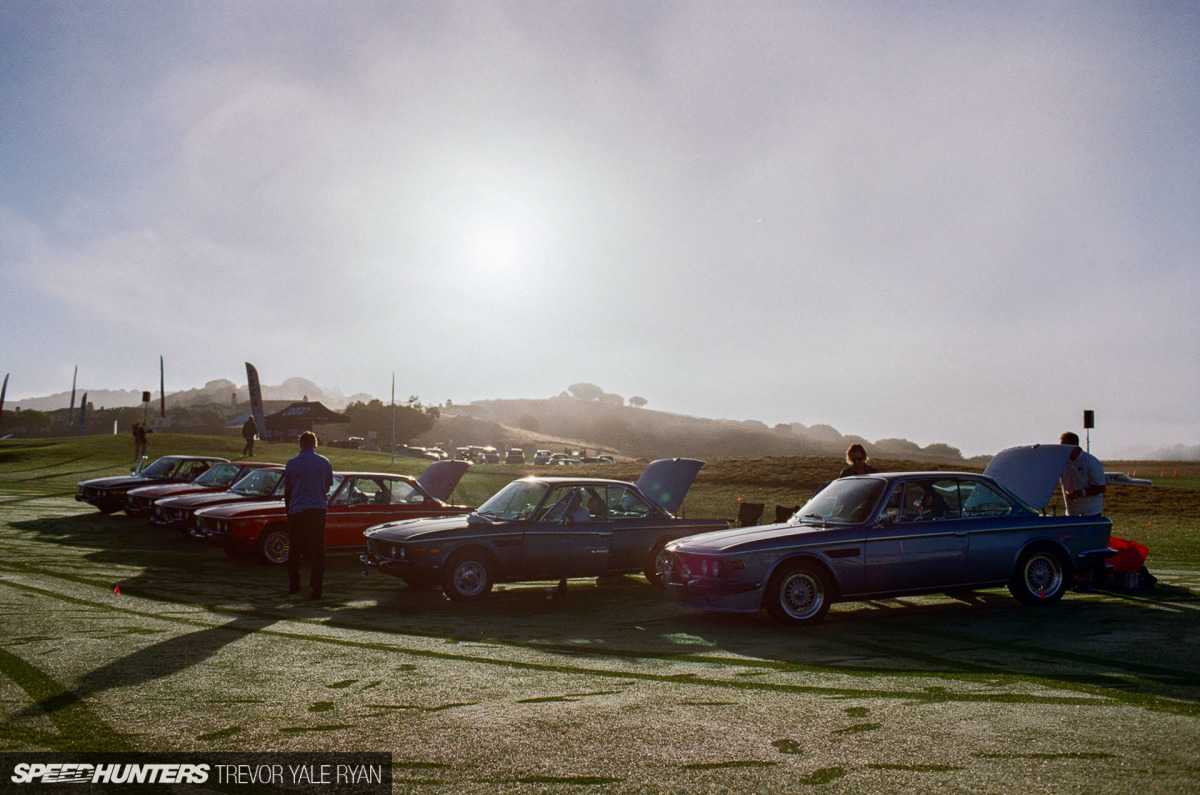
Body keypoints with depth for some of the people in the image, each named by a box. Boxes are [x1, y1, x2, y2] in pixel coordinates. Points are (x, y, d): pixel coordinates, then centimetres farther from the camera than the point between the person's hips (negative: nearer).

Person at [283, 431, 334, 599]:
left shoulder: (292, 464, -2)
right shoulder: (325, 463, 1)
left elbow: (287, 489, 7)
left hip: (297, 510, 0)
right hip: (318, 509, 1)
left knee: (294, 550, 14)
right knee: (317, 550, 4)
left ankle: (294, 585, 20)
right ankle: (316, 588, -2)